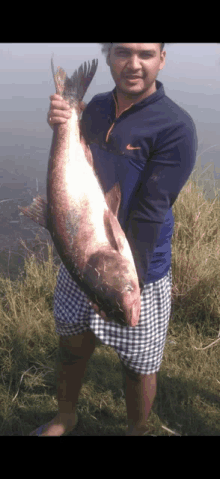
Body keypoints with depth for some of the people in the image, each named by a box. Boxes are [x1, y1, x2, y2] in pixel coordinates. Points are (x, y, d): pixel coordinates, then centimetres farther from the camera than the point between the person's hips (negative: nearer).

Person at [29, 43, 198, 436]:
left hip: (139, 272, -5)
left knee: (138, 367, 12)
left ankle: (137, 430, 41)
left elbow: (149, 212, -20)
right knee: (72, 345, 21)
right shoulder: (96, 107, 4)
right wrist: (63, 128, -11)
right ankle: (64, 418, 48)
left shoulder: (175, 127, -16)